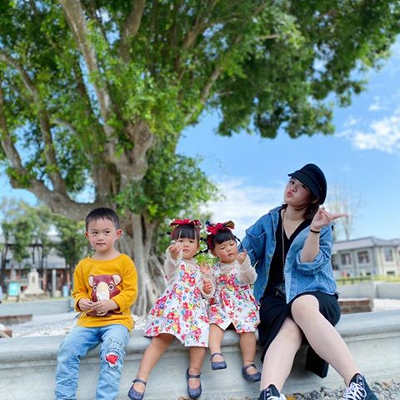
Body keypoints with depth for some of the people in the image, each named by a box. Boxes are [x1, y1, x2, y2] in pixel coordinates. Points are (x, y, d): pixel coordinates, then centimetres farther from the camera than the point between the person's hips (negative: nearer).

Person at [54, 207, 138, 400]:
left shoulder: (124, 262, 0)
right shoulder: (83, 265, 10)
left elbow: (130, 292, -4)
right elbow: (78, 291, 16)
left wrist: (111, 303, -19)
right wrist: (81, 302, -8)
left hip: (117, 319, -4)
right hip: (89, 320, 4)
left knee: (112, 348, -31)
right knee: (67, 347, -17)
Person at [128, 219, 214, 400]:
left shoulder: (199, 269, 26)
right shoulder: (173, 263, 11)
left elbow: (206, 294, 28)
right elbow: (171, 265, -17)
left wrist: (208, 288, 2)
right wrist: (173, 255, -41)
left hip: (194, 308, 4)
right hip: (172, 306, -3)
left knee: (200, 335, -24)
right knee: (163, 338, -25)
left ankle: (194, 373, -3)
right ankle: (141, 379, -23)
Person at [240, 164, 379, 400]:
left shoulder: (322, 226, 6)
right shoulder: (267, 222, 11)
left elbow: (308, 265, -9)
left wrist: (314, 230, -19)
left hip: (314, 295, -1)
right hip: (275, 297, 1)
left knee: (302, 306, -41)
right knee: (289, 328, -37)